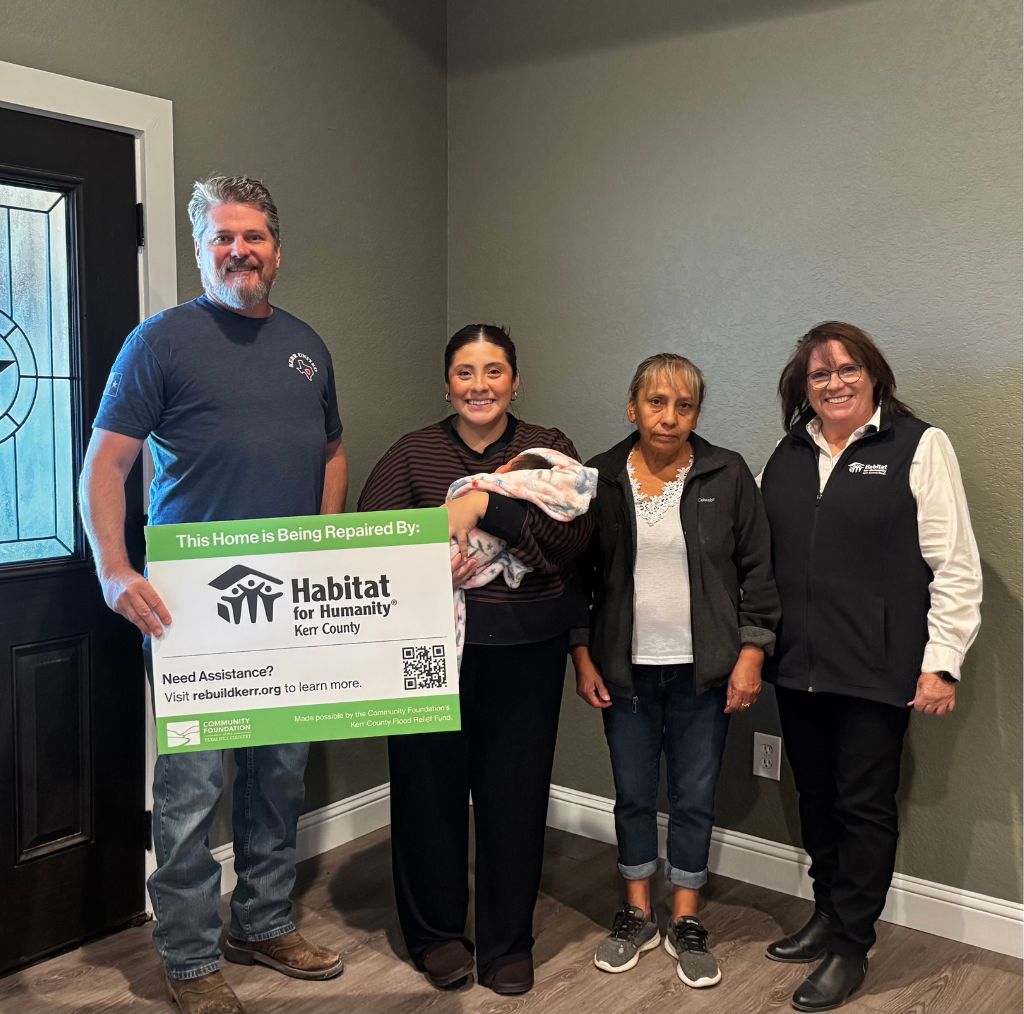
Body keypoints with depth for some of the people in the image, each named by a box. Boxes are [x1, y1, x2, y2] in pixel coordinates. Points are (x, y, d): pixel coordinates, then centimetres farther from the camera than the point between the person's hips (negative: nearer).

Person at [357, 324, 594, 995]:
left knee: (515, 793, 7)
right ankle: (437, 934, 29)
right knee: (430, 787, 7)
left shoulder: (548, 450, 4)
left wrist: (484, 503, -20)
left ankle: (508, 942, 27)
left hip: (524, 653, 0)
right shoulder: (413, 454, 5)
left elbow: (571, 536, -12)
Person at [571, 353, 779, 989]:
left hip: (703, 671, -1)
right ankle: (638, 916, 30)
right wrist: (583, 657, 1)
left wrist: (751, 654, -6)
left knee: (695, 797, 9)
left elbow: (758, 572, -1)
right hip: (626, 670, 1)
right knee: (633, 794, 12)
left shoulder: (728, 476, -3)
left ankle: (687, 923, 26)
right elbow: (577, 574, 4)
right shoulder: (599, 478, 0)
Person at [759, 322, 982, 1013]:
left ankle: (849, 947, 19)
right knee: (816, 797, 15)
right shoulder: (788, 456, 11)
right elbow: (759, 557, 14)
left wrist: (941, 663, -11)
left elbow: (956, 567, -7)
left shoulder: (919, 446, -5)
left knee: (865, 805, 4)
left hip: (876, 670, -5)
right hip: (799, 667, 5)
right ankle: (828, 915, 33)